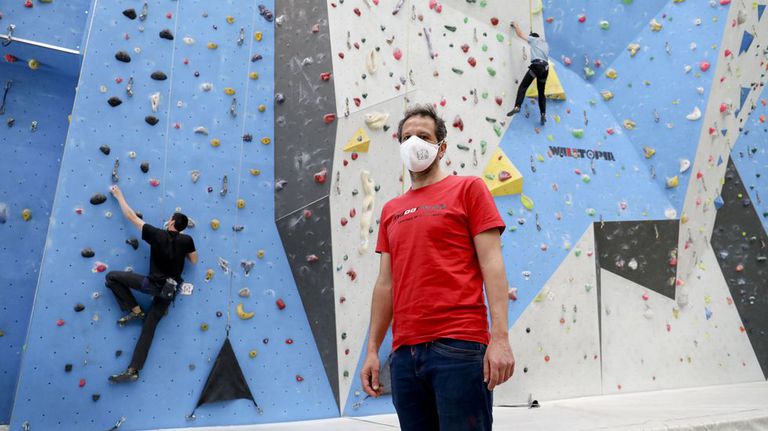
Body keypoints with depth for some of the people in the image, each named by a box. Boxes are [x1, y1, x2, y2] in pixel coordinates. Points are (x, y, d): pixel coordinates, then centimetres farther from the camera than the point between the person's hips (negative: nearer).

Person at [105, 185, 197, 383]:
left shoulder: (157, 235, -10)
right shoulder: (186, 240, -3)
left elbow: (131, 217, 0)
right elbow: (194, 260, 13)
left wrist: (119, 196, 12)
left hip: (153, 285, -5)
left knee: (112, 277, 8)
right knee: (149, 327, 8)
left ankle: (135, 311, 8)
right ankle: (133, 370, 6)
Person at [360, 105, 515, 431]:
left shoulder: (468, 188, 3)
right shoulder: (391, 210, 16)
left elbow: (492, 265, -5)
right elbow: (385, 284, 16)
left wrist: (500, 337, -14)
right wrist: (372, 349, 12)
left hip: (459, 347, -5)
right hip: (404, 352, 5)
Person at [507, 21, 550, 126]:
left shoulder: (534, 39, 14)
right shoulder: (546, 44, 32)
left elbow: (520, 34, 16)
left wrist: (516, 26, 31)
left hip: (537, 65, -7)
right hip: (545, 67, 7)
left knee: (523, 86, -15)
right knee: (541, 92, 11)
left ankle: (517, 107, -35)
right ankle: (543, 114, 2)